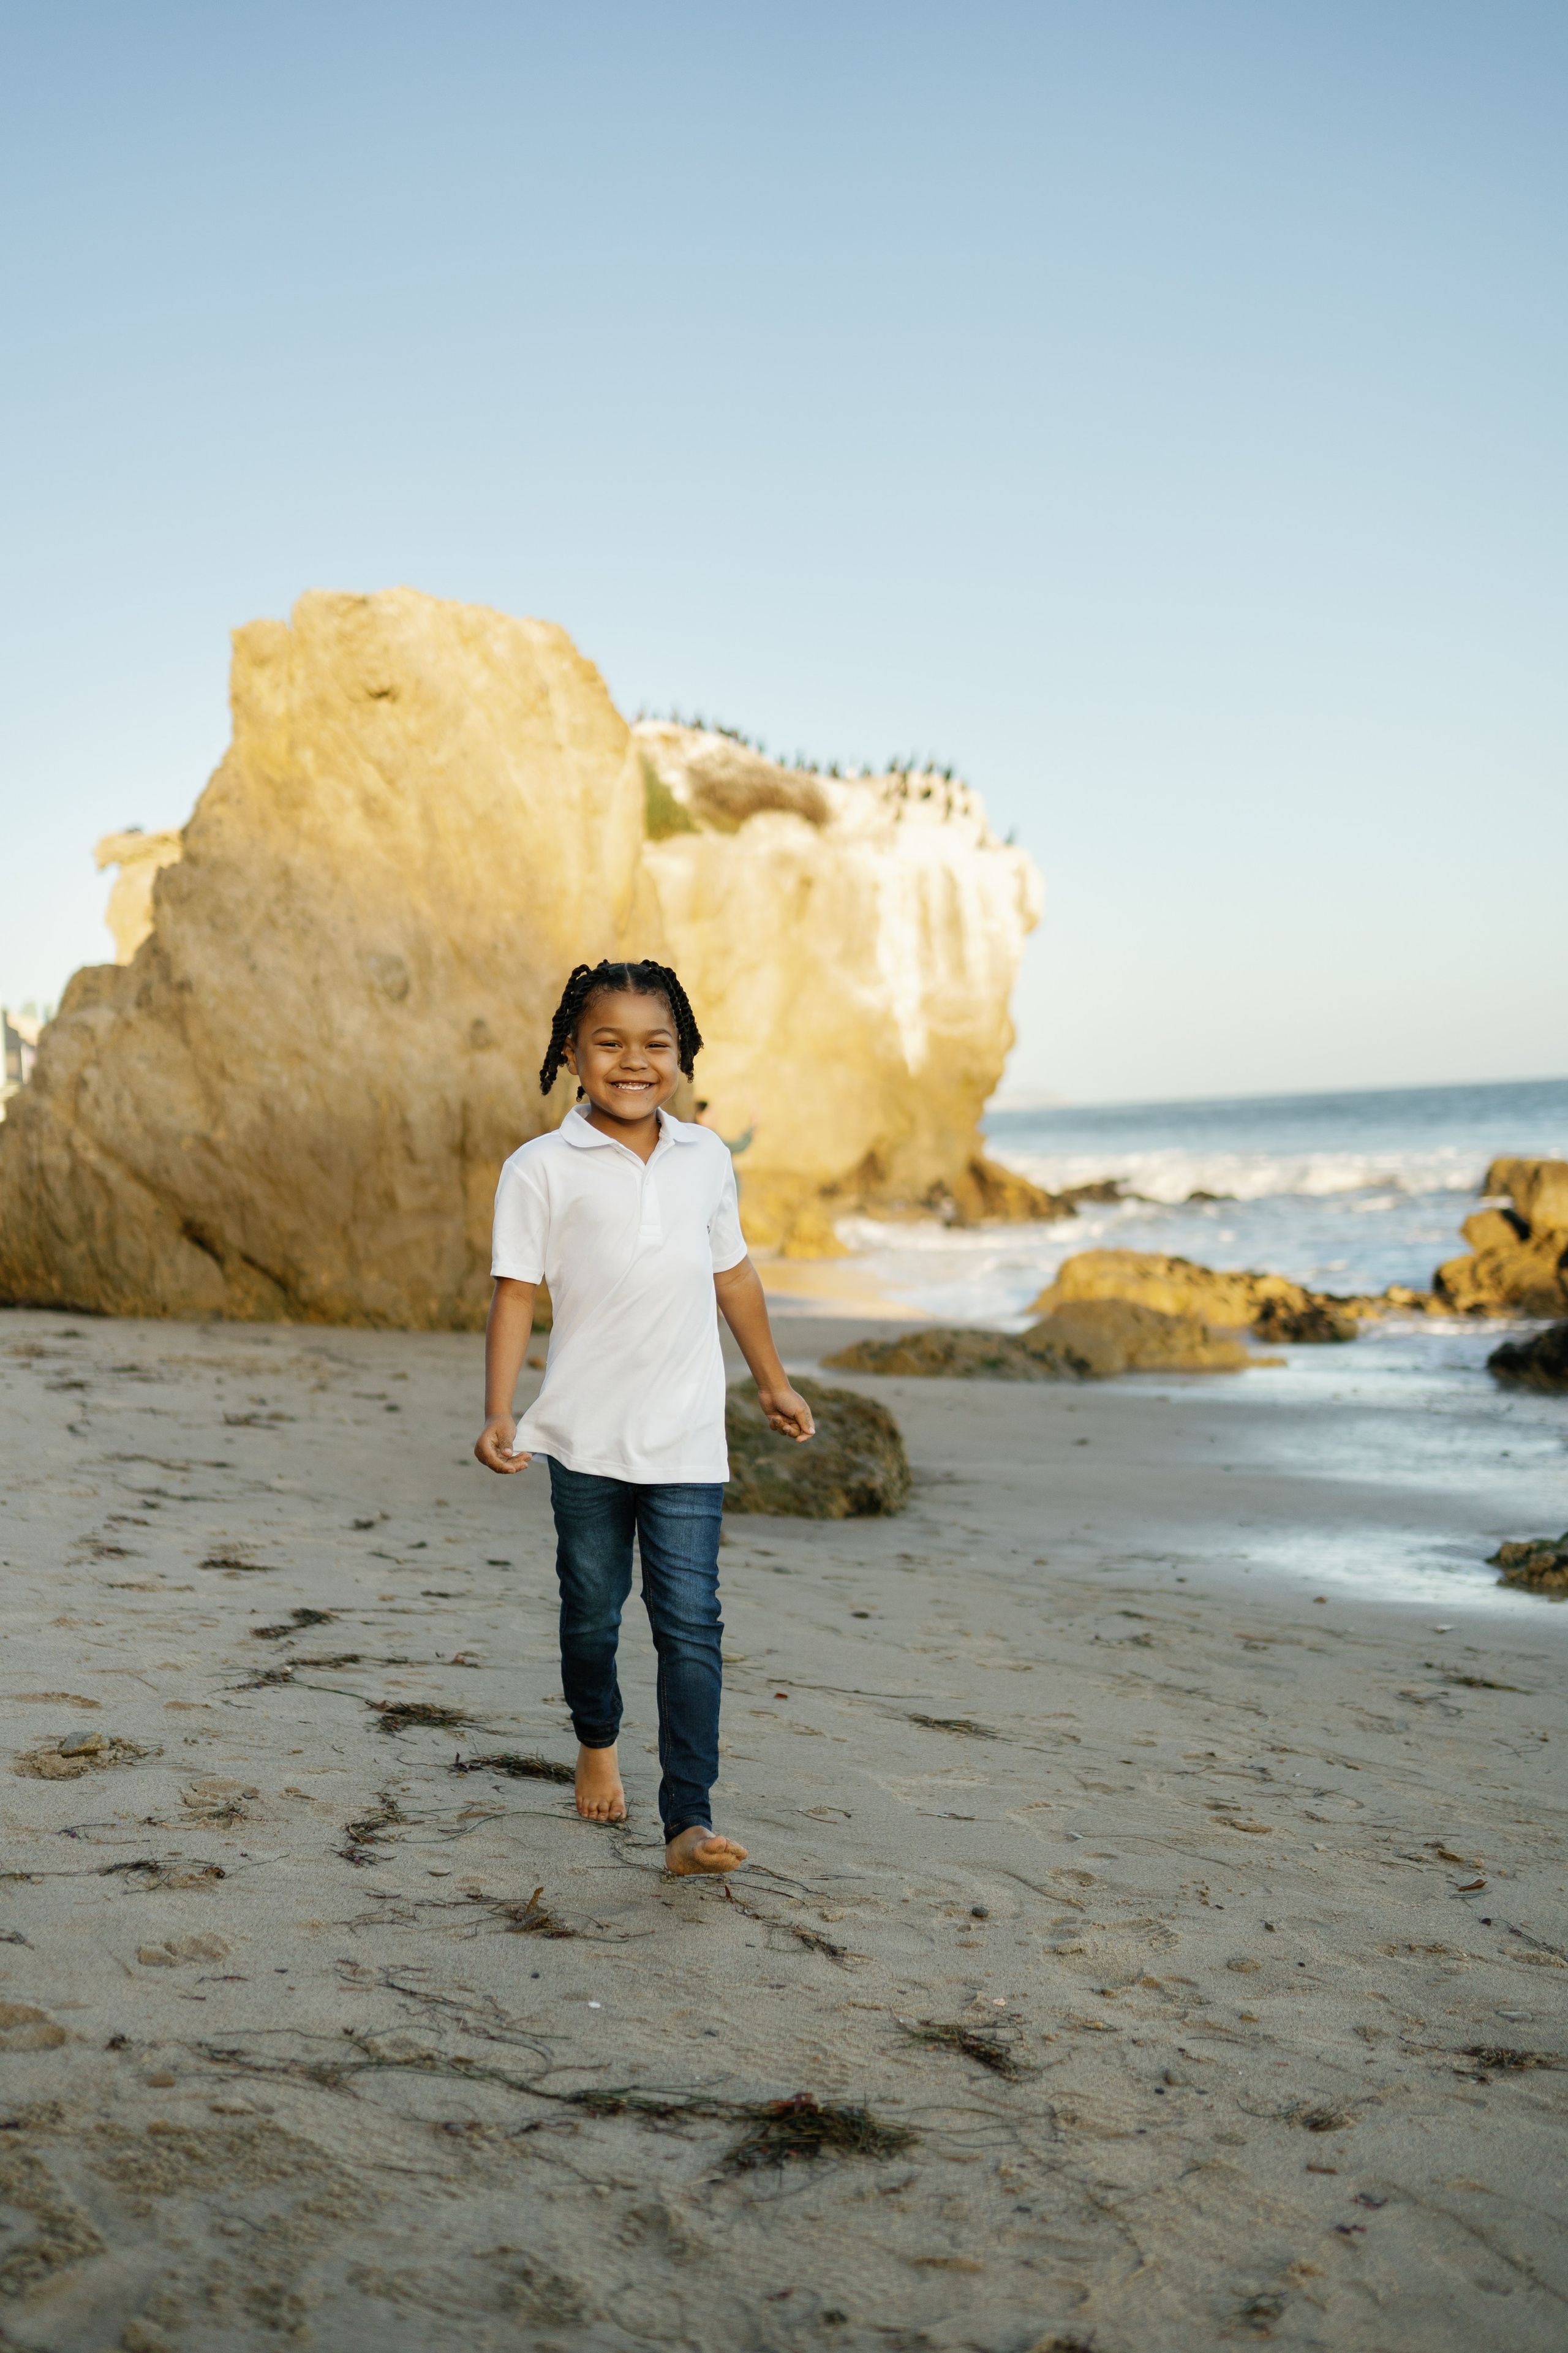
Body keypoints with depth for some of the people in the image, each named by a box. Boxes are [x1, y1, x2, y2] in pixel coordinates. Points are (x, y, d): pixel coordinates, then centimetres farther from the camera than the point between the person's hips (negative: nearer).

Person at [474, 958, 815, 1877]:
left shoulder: (706, 1158, 5)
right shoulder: (542, 1170, -6)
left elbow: (733, 1274, 17)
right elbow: (517, 1293, -6)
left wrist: (775, 1383, 23)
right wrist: (499, 1416, -14)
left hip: (688, 1439, 1)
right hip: (587, 1437, -1)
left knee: (691, 1623, -5)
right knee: (592, 1609, 15)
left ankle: (690, 1819, -4)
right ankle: (597, 1744, 43)